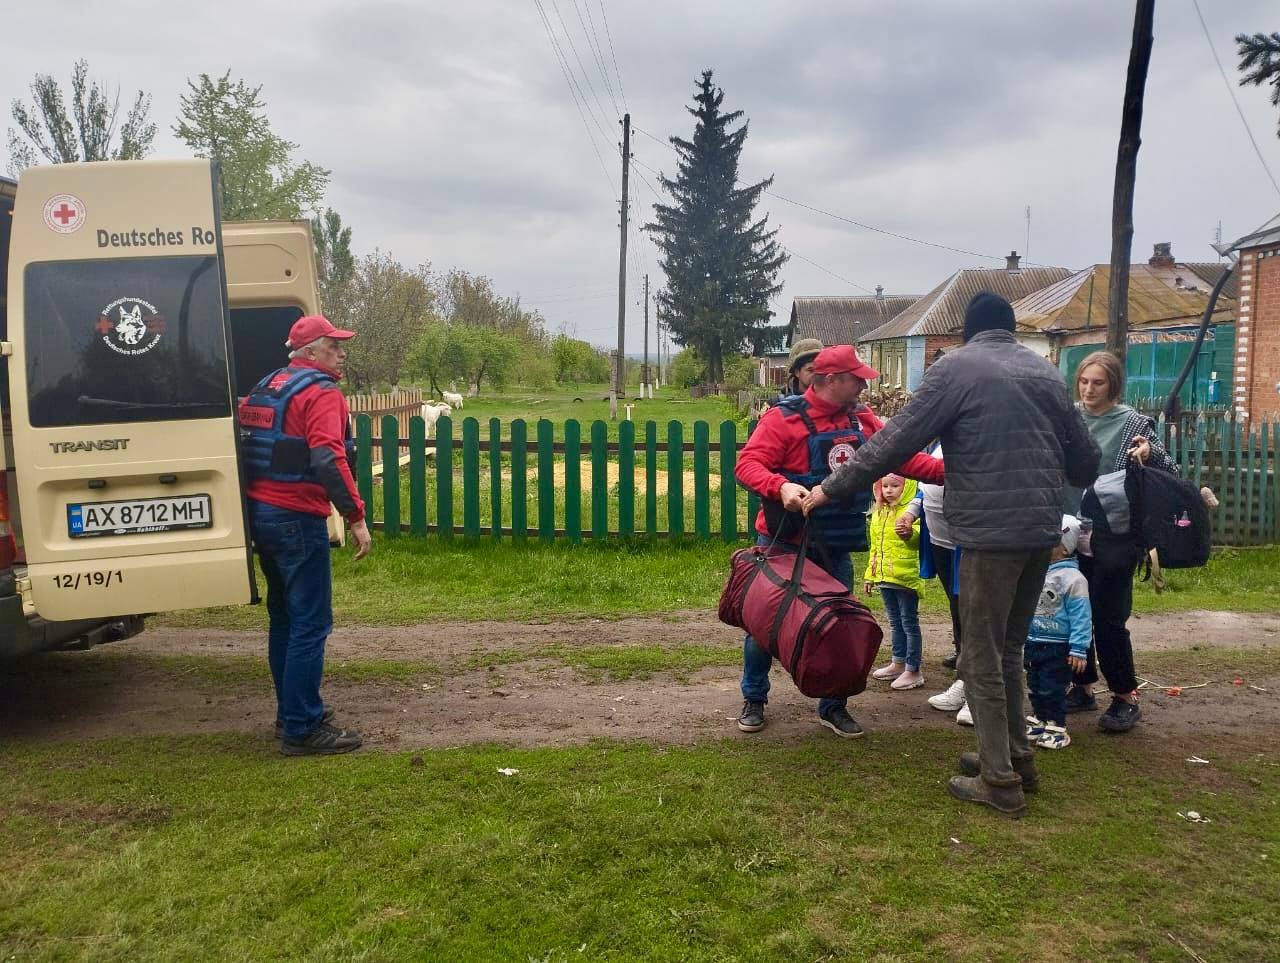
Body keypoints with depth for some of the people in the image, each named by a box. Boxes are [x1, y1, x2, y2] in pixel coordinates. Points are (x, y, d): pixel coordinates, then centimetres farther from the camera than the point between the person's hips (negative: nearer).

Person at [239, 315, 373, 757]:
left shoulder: (267, 386, 17)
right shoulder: (321, 393, -11)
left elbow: (257, 447, 22)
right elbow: (327, 459, -24)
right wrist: (356, 517, -24)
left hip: (261, 514, 10)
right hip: (297, 518, -10)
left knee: (284, 616, 18)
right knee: (311, 623, -6)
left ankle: (291, 712, 28)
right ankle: (302, 729, -4)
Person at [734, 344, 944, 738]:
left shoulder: (862, 420, 3)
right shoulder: (783, 419, -15)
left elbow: (902, 457, 3)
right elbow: (748, 464, -22)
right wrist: (781, 486, -39)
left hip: (837, 548, 5)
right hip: (784, 543, -5)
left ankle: (833, 707, 27)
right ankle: (754, 700, 26)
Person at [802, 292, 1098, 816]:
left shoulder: (955, 367, -3)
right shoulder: (1045, 370, 14)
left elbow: (896, 442, -9)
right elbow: (1084, 458, 15)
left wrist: (831, 488, -2)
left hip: (990, 531, -7)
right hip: (1042, 529, 7)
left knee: (982, 657, 4)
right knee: (1008, 649, 21)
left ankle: (1000, 780, 9)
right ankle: (1016, 755, 30)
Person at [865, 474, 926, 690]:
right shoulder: (878, 513, 13)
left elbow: (920, 539, -24)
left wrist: (910, 534, -44)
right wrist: (870, 574, 21)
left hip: (906, 576, -8)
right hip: (884, 577, 8)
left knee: (909, 623, 0)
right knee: (895, 622, 19)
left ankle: (913, 670, 6)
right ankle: (898, 663, 30)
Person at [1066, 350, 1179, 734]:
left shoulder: (1132, 423, -4)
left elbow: (1170, 473, -5)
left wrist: (1151, 453, -25)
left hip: (1114, 538, -4)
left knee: (1108, 618, -2)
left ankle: (1126, 697, 13)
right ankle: (1083, 688, 25)